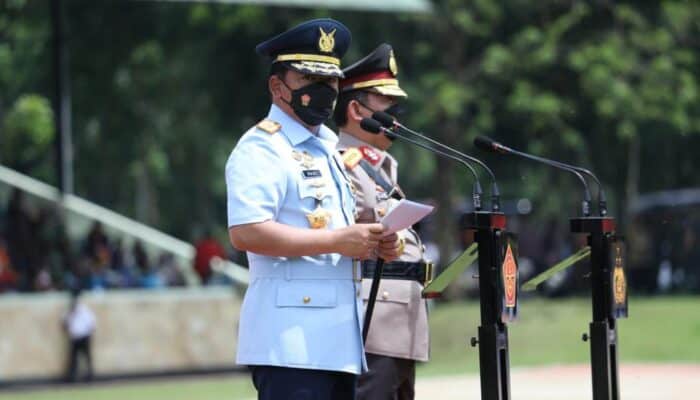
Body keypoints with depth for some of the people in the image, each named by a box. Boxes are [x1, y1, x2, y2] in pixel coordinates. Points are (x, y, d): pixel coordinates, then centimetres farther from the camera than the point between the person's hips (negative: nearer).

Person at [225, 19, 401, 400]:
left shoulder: (330, 148, 22)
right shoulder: (261, 149, -8)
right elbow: (245, 232, -21)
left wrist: (372, 243, 7)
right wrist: (337, 241, -19)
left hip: (337, 338, 10)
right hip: (290, 339, -10)